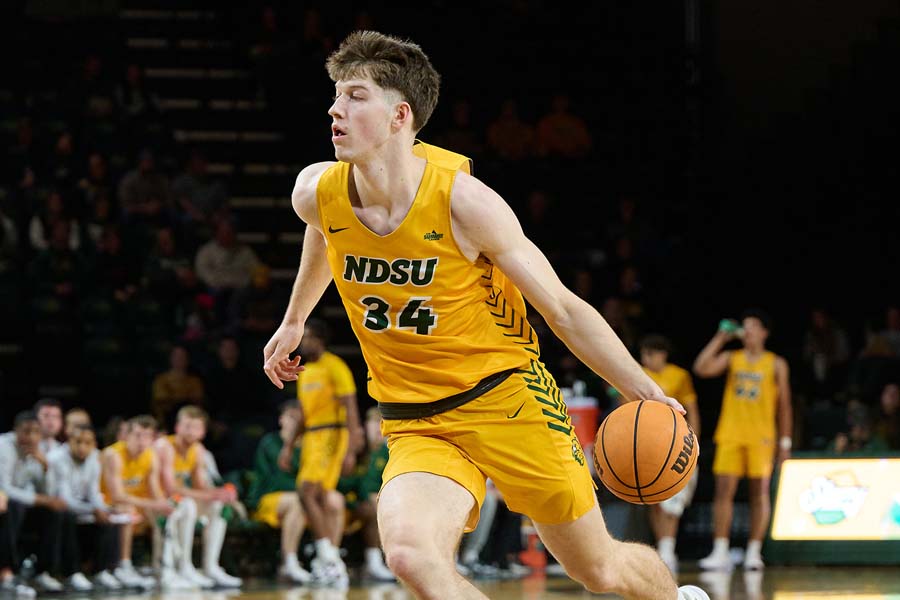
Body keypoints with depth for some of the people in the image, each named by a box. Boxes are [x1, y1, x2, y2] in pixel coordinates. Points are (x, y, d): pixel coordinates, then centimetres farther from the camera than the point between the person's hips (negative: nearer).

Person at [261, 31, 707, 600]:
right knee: (410, 553, -29)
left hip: (507, 399, -2)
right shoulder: (317, 194, -7)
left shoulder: (462, 200, -19)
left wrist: (648, 395, -14)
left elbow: (563, 309, -11)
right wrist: (294, 321, 35)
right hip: (416, 425, 3)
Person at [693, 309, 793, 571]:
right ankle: (720, 552, -6)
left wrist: (785, 441, 2)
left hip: (761, 438, -1)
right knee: (724, 490, -5)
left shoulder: (776, 364, 5)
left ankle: (754, 551, 4)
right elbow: (701, 368, -5)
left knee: (759, 492, -1)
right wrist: (720, 339, -4)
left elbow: (784, 405, 6)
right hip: (730, 436, 2)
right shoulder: (731, 358, 10)